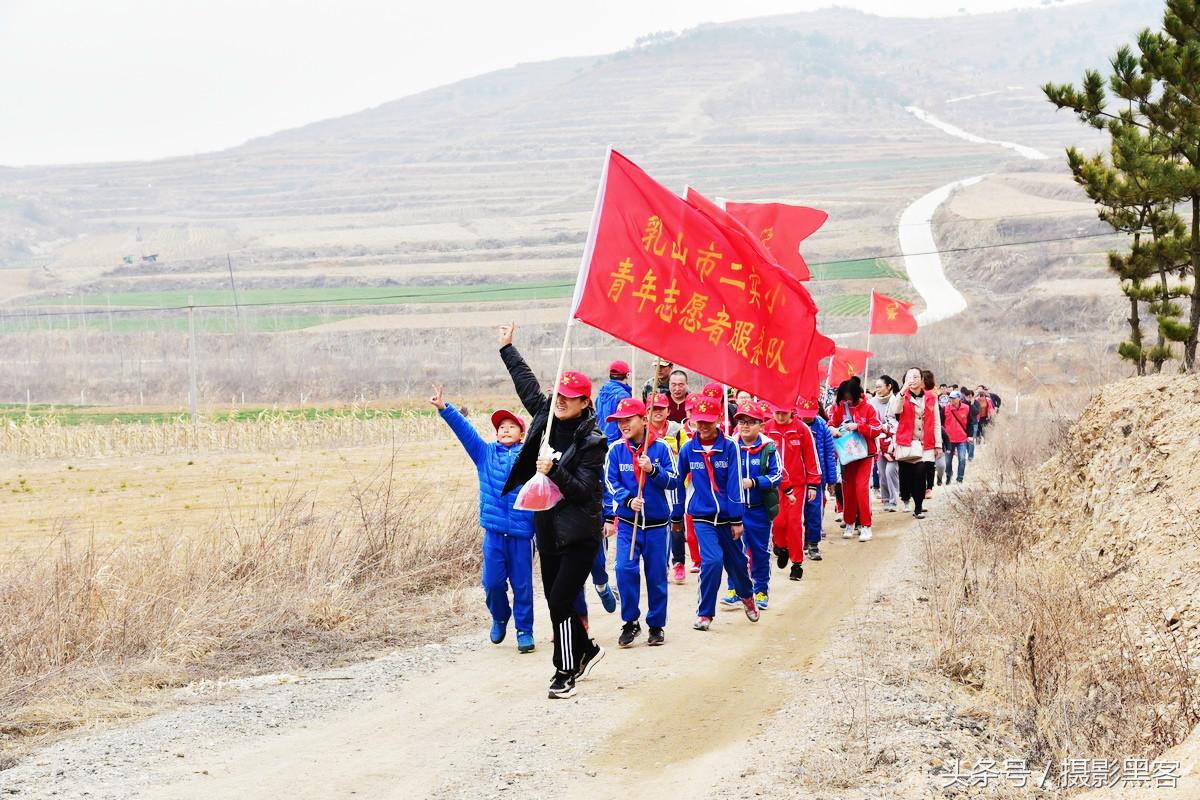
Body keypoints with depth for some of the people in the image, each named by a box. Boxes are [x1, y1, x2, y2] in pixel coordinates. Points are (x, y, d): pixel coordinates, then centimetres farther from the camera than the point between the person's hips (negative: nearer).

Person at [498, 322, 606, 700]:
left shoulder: (592, 442, -15)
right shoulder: (547, 417, 3)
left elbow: (584, 491, -18)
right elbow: (528, 385, 19)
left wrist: (554, 471, -30)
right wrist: (507, 348, 26)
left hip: (579, 533, -7)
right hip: (548, 527, 7)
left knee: (561, 601, -10)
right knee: (555, 599, 14)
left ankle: (565, 674, 1)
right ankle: (587, 649, 37)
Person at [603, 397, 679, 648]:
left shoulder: (660, 447, -4)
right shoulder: (616, 450, -1)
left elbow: (674, 480, -6)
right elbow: (611, 482, -3)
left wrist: (652, 470, -23)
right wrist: (628, 499, -20)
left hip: (657, 522, 0)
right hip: (627, 521, 0)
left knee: (656, 575, 6)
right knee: (625, 568, -14)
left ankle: (656, 625, 20)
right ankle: (630, 622, 2)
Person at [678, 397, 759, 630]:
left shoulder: (729, 448, -7)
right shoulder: (688, 450, -3)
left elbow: (735, 484, -7)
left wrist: (737, 520, -7)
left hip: (726, 516, 0)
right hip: (702, 516, 0)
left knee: (735, 561, 14)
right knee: (712, 560, -18)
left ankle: (746, 596, 46)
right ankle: (705, 613, -3)